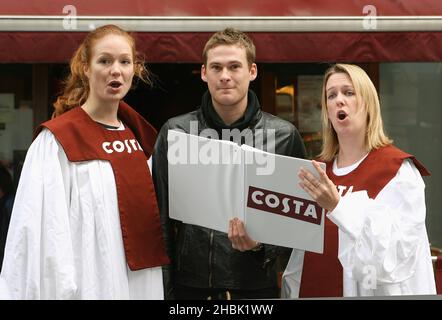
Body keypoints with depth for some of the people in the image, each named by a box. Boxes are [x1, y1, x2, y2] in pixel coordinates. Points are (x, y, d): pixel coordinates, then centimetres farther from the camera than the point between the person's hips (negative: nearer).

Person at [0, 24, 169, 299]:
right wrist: (62, 291, -20)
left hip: (145, 281, 6)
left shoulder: (138, 135, 10)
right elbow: (46, 232, -16)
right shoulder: (57, 142, -11)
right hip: (91, 285, -6)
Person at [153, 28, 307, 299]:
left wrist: (262, 245, -14)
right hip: (190, 284, 1)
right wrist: (165, 286, 0)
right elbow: (162, 218, 4)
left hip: (257, 286, 0)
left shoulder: (284, 136, 0)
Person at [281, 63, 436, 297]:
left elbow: (396, 248, -23)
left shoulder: (399, 169, -10)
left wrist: (337, 207, -31)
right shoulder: (318, 169, 6)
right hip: (313, 288, 5)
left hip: (369, 290, -5)